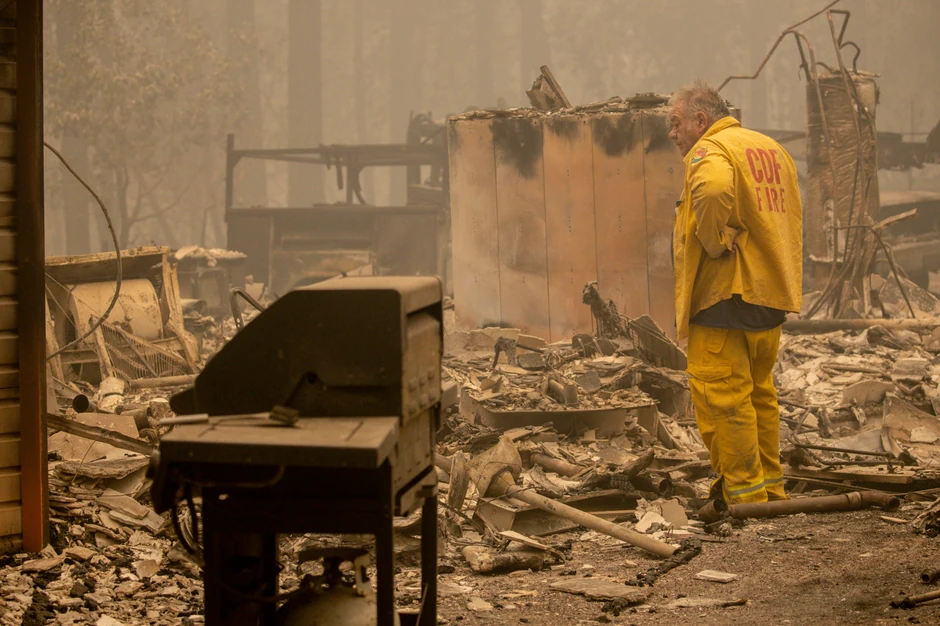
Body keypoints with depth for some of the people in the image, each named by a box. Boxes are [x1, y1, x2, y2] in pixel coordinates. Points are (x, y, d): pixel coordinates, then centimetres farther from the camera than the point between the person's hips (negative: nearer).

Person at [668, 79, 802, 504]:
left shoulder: (710, 150, -10)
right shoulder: (771, 148, 19)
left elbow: (714, 189, -34)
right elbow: (791, 213, 26)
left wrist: (714, 242, -21)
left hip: (725, 293, -10)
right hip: (771, 292, 10)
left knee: (722, 396, -5)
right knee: (759, 393, 17)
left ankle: (745, 496, -3)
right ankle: (770, 490, 24)